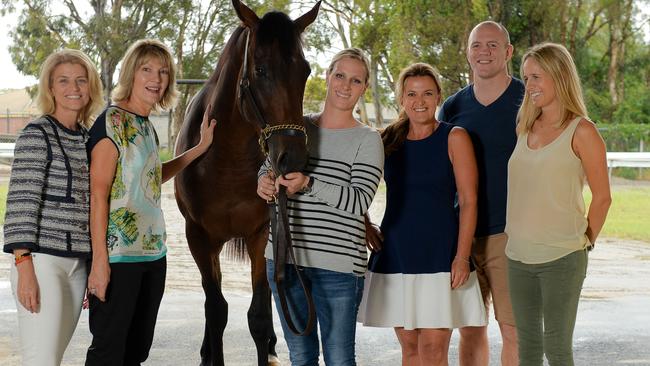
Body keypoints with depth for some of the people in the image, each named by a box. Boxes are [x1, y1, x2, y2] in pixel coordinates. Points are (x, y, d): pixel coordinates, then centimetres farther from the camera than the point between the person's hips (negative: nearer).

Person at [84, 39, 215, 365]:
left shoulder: (146, 126, 13)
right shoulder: (112, 121, -11)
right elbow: (98, 194, -16)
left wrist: (201, 147, 24)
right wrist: (99, 261, -20)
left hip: (153, 253, 9)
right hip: (118, 254, -8)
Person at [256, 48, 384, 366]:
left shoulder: (367, 140, -4)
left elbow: (360, 201, -14)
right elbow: (269, 165, 20)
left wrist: (308, 184, -26)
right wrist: (265, 180, -5)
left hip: (338, 264, -4)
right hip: (284, 257, 4)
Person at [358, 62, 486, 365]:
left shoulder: (454, 138, -2)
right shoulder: (387, 141, 8)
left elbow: (468, 201, -5)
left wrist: (462, 257, -12)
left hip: (440, 253, -4)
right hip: (395, 254, 4)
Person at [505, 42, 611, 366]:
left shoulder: (581, 131, -8)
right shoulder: (524, 127, 9)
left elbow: (602, 197, -4)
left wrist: (586, 240, 1)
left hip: (561, 258, -5)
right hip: (518, 256, 6)